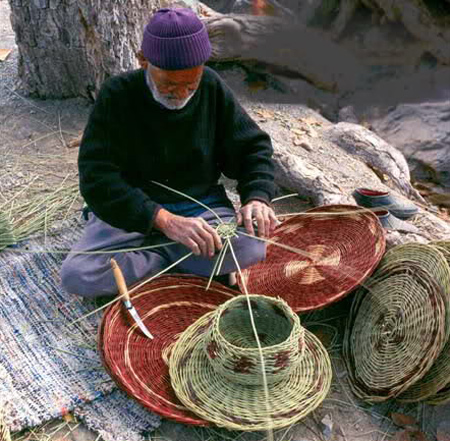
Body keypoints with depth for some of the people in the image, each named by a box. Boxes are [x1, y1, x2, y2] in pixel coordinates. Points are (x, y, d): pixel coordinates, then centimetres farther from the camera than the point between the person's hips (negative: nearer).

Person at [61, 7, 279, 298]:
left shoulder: (212, 87, -5)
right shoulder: (117, 95, -13)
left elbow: (252, 146, 5)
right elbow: (97, 177, -20)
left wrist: (257, 197, -16)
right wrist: (164, 220, -33)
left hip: (202, 207, 2)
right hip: (132, 214, -1)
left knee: (253, 247, -28)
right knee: (76, 276, -26)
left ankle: (137, 253, -12)